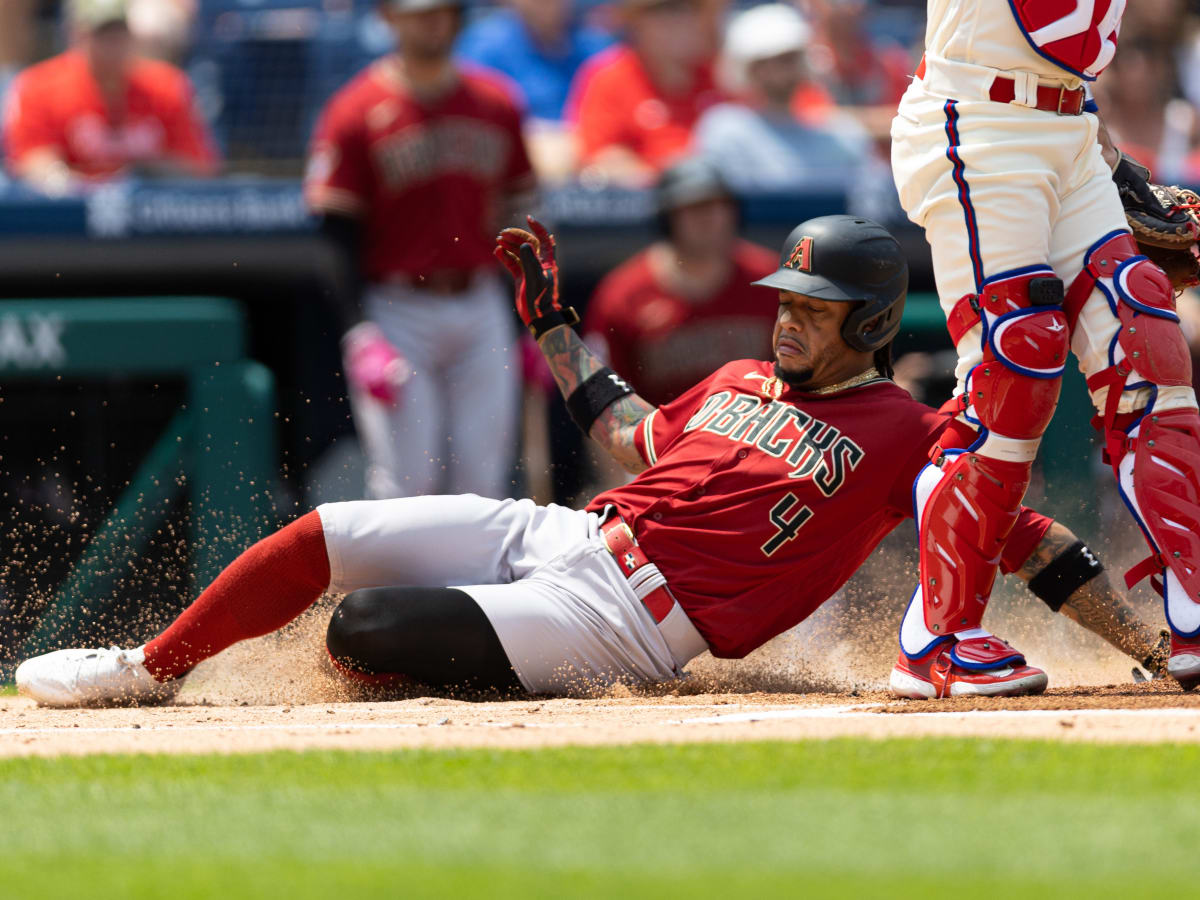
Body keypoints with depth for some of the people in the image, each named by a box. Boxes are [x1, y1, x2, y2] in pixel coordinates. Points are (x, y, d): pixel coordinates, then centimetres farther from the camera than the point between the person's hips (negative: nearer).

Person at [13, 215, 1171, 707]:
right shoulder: (740, 381, 19)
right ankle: (150, 669, 15)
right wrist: (553, 325, 30)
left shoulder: (901, 433, -3)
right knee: (324, 538, -1)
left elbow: (1020, 530, -6)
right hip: (557, 535, 7)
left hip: (629, 620, -7)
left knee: (363, 631, -24)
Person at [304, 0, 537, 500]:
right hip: (395, 313, -4)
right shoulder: (356, 112, -4)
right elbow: (337, 238, -7)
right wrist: (361, 335, -16)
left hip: (482, 311, 4)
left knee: (484, 479, 2)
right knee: (404, 481, -9)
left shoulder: (497, 106, 9)